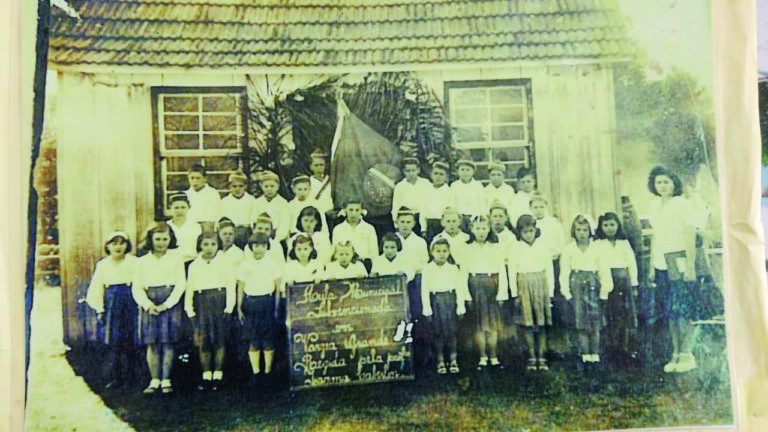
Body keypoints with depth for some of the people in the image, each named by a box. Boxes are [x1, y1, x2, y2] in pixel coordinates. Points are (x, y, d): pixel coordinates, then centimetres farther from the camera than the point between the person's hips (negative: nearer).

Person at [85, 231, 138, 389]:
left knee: (127, 341, -2)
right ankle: (113, 377, 5)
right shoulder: (103, 265, 10)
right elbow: (97, 289, 14)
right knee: (113, 342, -2)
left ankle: (125, 377, 6)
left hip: (129, 305, -1)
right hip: (111, 304, 2)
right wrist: (99, 308, 6)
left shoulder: (134, 262, 3)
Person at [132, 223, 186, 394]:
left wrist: (166, 304, -10)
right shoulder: (143, 261, 11)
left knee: (168, 342, -1)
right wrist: (148, 304, -11)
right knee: (152, 343, 1)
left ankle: (166, 380, 6)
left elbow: (181, 284, -1)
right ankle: (155, 380, 9)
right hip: (150, 306, 2)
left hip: (170, 304, -2)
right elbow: (137, 288, 5)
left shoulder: (176, 258, 5)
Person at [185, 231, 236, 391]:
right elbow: (189, 289, 12)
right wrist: (190, 309, 2)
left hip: (220, 302, -2)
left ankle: (218, 376, 9)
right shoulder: (194, 265, 14)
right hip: (201, 304, 2)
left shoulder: (224, 261, 6)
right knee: (203, 341, 2)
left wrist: (228, 307, -7)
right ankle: (206, 376, 12)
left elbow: (230, 286, 1)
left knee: (220, 340, 0)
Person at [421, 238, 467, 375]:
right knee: (438, 331, 3)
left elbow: (459, 287, 4)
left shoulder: (453, 268, 4)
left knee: (451, 330, 4)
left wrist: (460, 305, -1)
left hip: (450, 299, 1)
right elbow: (424, 289, -1)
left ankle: (453, 360, 15)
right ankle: (440, 361, 13)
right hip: (435, 300, -1)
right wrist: (427, 307, -5)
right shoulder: (427, 269, 0)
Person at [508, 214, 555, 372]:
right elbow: (512, 272, 2)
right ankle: (532, 357, 9)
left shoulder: (543, 247, 6)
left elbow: (549, 270, 7)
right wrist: (514, 293, -2)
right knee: (527, 323, 1)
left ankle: (541, 357, 9)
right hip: (524, 286, -1)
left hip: (541, 286, 1)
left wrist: (550, 292, 4)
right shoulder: (515, 249, 2)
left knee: (542, 323, 2)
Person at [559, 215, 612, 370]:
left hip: (593, 284, 0)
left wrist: (604, 291, -1)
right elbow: (564, 273, 4)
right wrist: (566, 292, -3)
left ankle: (595, 356, 7)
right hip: (577, 283, 0)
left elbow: (604, 270, 5)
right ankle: (585, 356, 4)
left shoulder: (596, 249, 6)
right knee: (580, 323, -2)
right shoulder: (568, 249, 6)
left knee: (595, 322, -1)